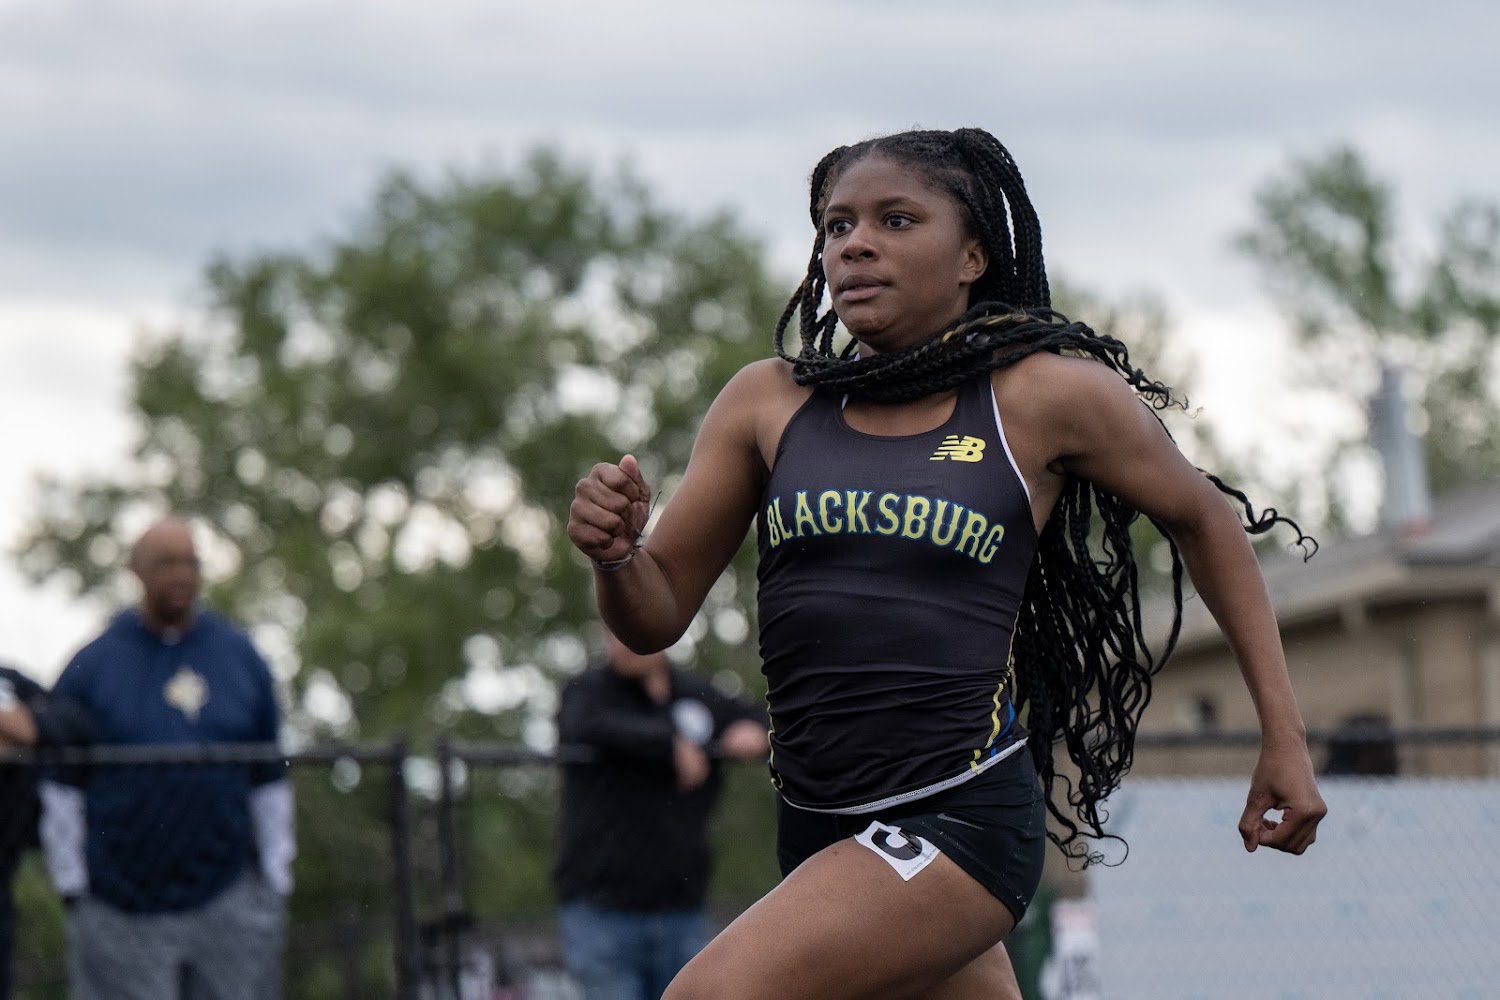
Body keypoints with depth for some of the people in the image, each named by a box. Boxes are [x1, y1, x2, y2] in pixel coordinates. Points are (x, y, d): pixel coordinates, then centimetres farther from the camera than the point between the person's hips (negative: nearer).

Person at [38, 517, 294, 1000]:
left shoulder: (241, 657, 9)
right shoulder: (92, 666, 3)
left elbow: (269, 780, 13)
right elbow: (60, 786, 4)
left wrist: (275, 884, 8)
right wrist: (72, 888, -1)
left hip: (227, 901, 2)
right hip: (120, 912, -2)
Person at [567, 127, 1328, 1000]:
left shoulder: (1045, 396, -2)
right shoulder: (769, 404, 6)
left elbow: (1205, 519, 13)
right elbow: (657, 615, 10)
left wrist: (1285, 737, 12)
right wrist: (616, 552, -14)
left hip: (961, 819, -5)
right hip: (819, 830, 5)